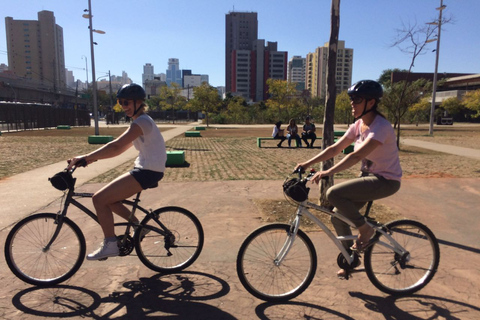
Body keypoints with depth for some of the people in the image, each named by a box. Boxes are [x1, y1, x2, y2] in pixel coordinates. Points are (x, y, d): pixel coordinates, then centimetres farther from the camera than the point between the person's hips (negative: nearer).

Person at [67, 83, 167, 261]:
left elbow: (115, 146, -25)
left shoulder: (142, 122, -14)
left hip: (148, 172, -10)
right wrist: (92, 157, 7)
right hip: (145, 169, 10)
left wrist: (86, 157, -23)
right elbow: (120, 148, 15)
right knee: (108, 199, 13)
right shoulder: (141, 122, 17)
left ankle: (110, 244, 0)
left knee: (99, 199, -11)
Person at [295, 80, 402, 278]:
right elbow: (335, 148, 0)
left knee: (333, 194, -25)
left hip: (386, 180, -8)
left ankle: (365, 229, -3)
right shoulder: (358, 125, 3)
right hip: (369, 176, 8)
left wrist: (329, 172, -44)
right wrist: (308, 163, -9)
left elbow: (357, 155, -35)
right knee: (338, 218, 3)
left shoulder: (381, 127, -22)